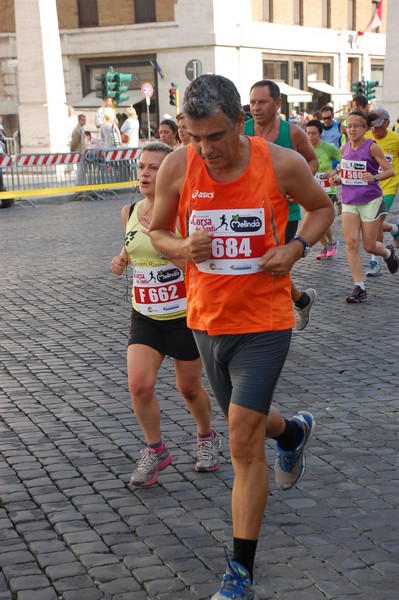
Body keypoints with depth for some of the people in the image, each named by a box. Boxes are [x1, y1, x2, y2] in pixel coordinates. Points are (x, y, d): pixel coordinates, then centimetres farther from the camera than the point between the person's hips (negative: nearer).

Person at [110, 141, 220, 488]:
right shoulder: (130, 212, 1)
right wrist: (122, 260, 1)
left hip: (185, 316, -4)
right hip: (145, 316, 4)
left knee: (189, 388, 11)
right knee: (139, 384, -13)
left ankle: (207, 438, 41)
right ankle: (155, 451, 10)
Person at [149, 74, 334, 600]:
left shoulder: (283, 163, -14)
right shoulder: (177, 167, -9)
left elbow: (322, 207, 6)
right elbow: (158, 231, 6)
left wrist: (295, 247, -14)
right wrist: (182, 248, -18)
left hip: (263, 322, -4)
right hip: (206, 318, 4)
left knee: (244, 444, -8)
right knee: (246, 424, 23)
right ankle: (294, 431, 61)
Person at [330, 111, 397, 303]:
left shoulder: (372, 147, -11)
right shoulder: (345, 148, 4)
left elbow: (390, 170, -10)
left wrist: (374, 177, -28)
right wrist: (339, 178, -1)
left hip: (370, 201, -4)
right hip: (349, 201, 4)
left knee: (369, 246, 2)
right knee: (351, 244, -7)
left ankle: (388, 252, 38)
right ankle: (359, 287, -2)